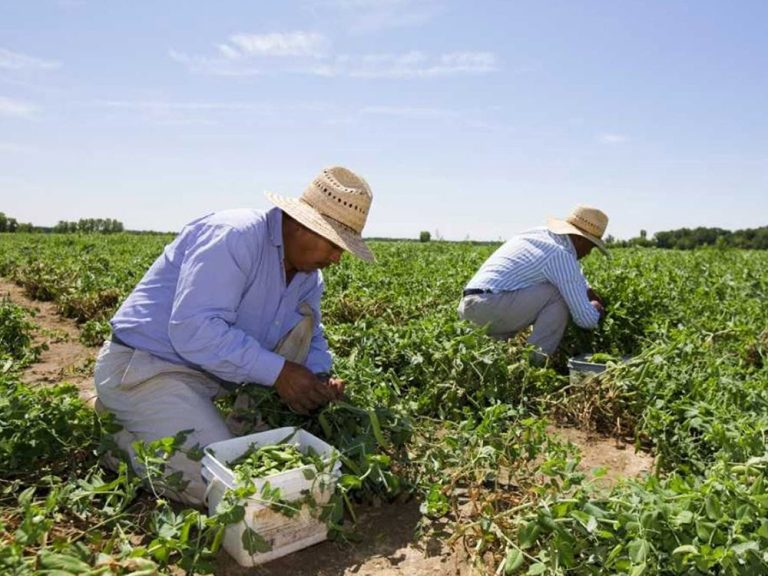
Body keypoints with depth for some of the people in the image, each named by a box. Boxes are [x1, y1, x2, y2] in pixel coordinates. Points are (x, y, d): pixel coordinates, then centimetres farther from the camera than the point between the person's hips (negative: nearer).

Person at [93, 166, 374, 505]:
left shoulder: (309, 277, 4)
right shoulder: (234, 236, -24)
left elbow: (312, 338, 13)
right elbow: (193, 330, -31)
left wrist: (320, 377, -10)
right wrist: (278, 371, -28)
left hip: (215, 372, 8)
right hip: (144, 368, -8)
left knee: (302, 322, -4)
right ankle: (123, 438, 3)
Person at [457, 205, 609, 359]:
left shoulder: (543, 232, 20)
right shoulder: (562, 256, -6)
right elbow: (586, 319, -2)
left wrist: (589, 291, 39)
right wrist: (595, 309, 19)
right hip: (490, 306, -9)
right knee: (559, 295, -1)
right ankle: (534, 361, -1)